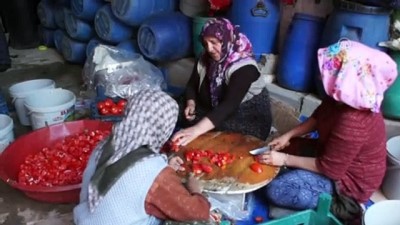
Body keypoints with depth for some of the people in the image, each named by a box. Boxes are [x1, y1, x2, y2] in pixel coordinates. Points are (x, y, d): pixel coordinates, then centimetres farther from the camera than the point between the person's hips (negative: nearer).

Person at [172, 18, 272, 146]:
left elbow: (229, 105, -38)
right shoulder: (205, 59, -3)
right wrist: (191, 104, -15)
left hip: (249, 120, -6)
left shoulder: (244, 68, -25)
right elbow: (192, 85, 9)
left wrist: (196, 130, -49)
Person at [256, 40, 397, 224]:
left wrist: (285, 160, -20)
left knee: (276, 191, -16)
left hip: (349, 179, -9)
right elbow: (318, 118, 8)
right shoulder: (343, 98, -11)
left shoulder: (352, 123, -36)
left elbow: (329, 169, -26)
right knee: (281, 148, 14)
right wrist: (288, 136, -3)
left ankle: (335, 203, -3)